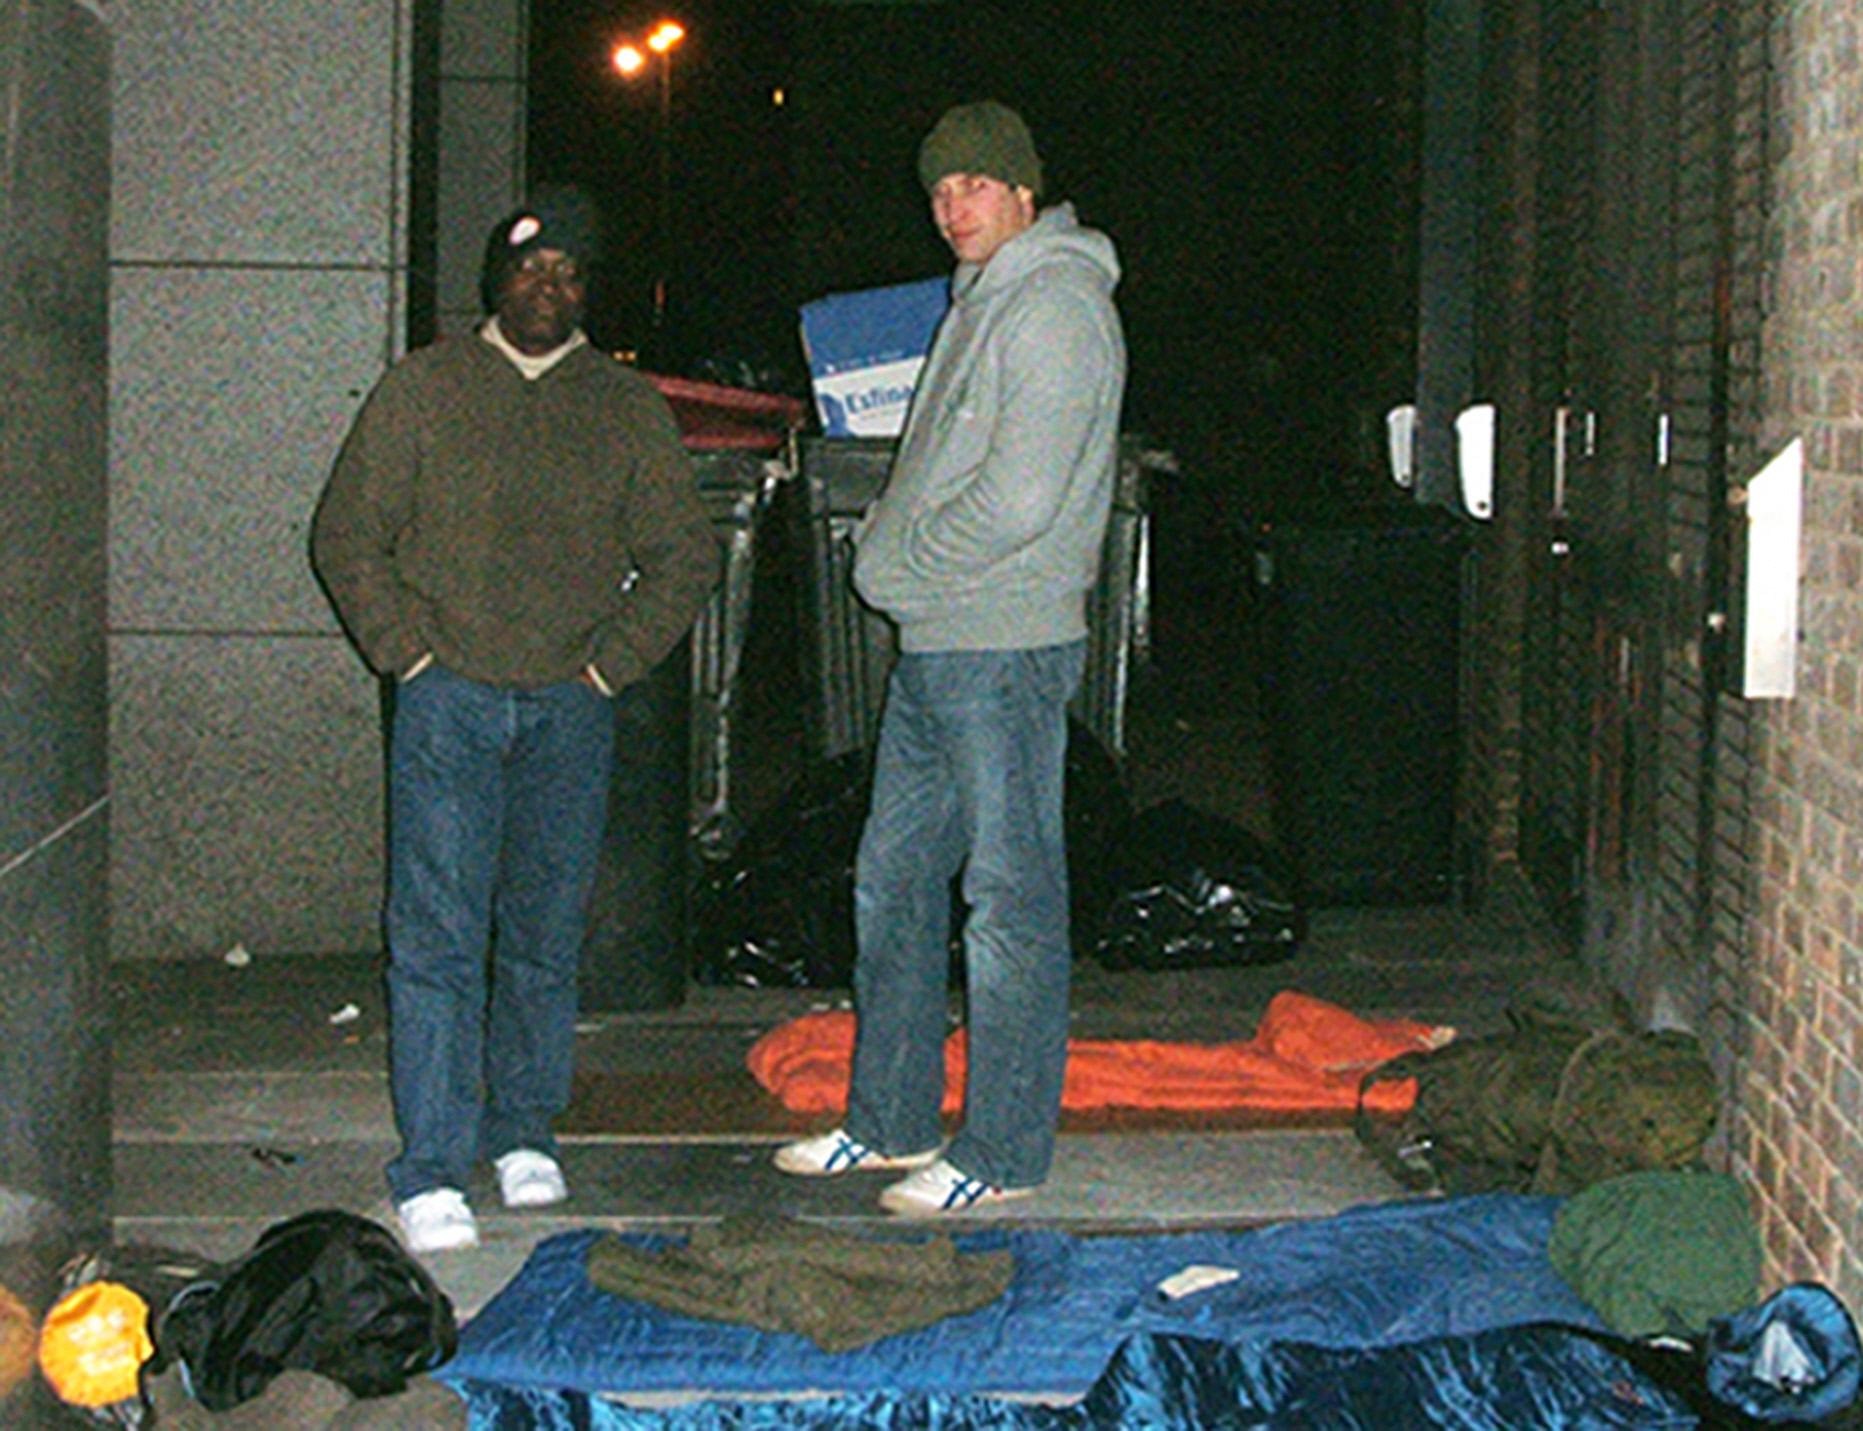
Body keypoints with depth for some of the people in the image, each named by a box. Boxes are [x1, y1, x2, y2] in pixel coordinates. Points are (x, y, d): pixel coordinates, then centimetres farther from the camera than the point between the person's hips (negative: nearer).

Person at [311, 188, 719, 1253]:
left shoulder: (628, 409, 9)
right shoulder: (422, 391, 5)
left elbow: (687, 557, 12)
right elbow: (348, 536, 7)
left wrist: (612, 663, 3)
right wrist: (406, 651, -2)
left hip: (570, 707, 2)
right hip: (449, 701, -2)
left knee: (548, 933, 7)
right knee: (439, 937, -7)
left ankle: (524, 1131, 23)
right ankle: (433, 1168, -4)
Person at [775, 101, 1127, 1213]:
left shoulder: (1057, 306, -13)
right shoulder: (982, 304, 19)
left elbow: (1019, 503, -20)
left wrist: (894, 565, -9)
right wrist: (891, 543, 8)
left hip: (1008, 646, -10)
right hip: (934, 648, 10)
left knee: (1011, 897, -3)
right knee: (896, 881, 14)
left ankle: (1005, 1151, 4)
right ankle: (893, 1119, 25)